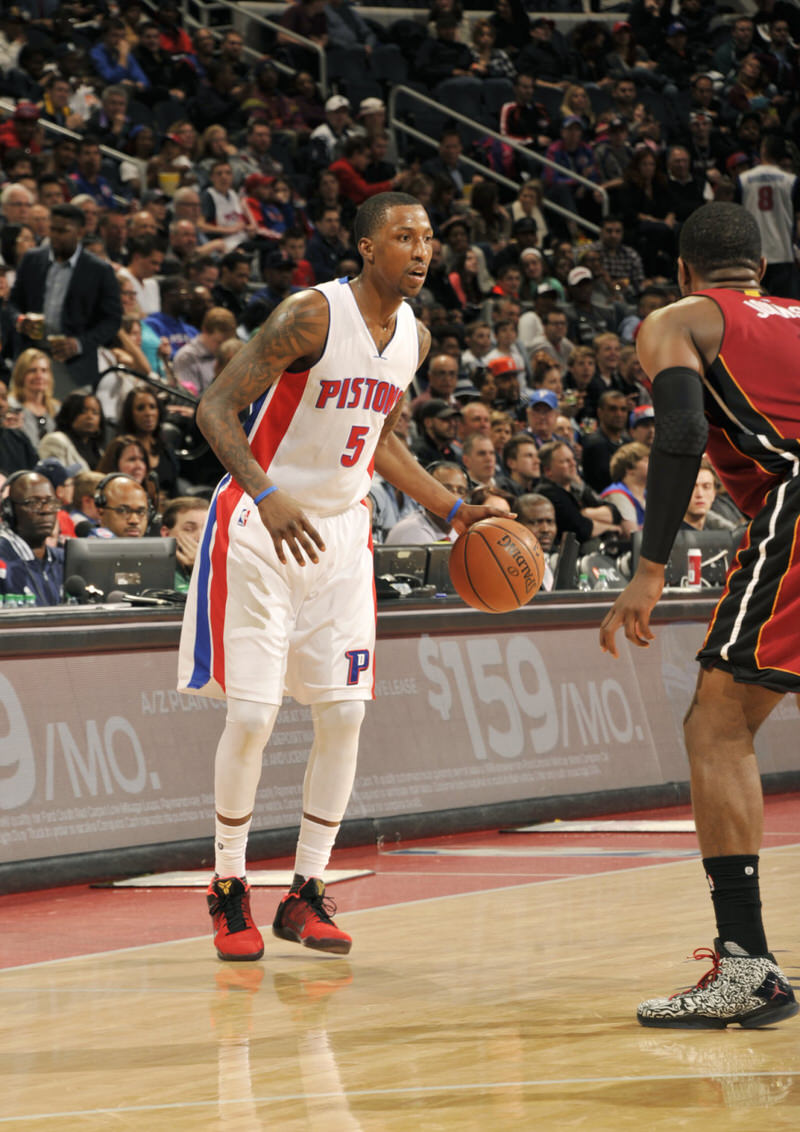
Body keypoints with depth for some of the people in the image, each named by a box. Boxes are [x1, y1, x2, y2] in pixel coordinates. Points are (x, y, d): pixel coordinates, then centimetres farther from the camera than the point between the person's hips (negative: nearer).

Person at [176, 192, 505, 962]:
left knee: (343, 714, 0)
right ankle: (228, 889, 8)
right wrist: (266, 498, -35)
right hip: (259, 529, -6)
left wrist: (454, 510, 12)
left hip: (341, 531, 6)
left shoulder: (414, 338, 4)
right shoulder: (312, 316, -19)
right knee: (252, 715, -9)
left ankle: (305, 894, 10)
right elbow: (216, 408, -21)